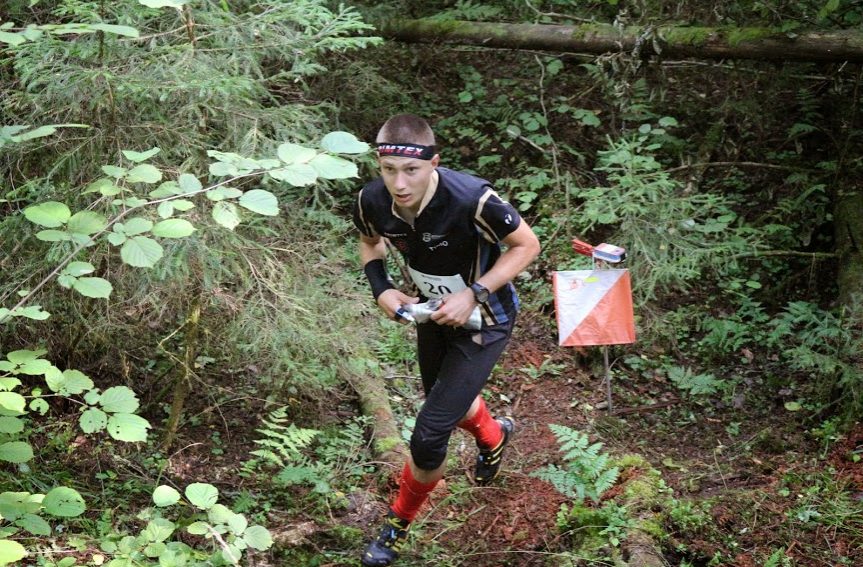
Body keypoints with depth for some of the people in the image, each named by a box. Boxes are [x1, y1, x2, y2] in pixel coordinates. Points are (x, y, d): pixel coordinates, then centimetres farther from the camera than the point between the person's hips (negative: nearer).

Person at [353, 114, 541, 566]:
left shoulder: (471, 200, -38)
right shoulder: (373, 201, -22)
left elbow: (527, 245, -21)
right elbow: (370, 242, 3)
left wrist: (474, 294, -28)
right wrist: (381, 289, -14)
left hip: (482, 321, -5)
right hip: (432, 310, 6)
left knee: (428, 437, -8)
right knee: (445, 401, 30)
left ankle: (398, 524, 20)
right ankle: (493, 436, 65)